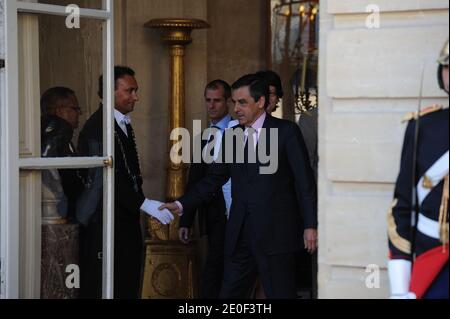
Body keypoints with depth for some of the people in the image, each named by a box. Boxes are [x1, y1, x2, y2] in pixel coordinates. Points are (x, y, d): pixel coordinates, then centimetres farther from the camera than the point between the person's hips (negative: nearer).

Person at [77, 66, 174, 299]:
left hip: (126, 223, 9)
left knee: (127, 287, 10)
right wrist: (145, 204, -23)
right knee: (104, 289, -6)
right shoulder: (97, 127, -14)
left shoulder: (124, 124, 16)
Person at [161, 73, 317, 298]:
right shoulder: (231, 136, 13)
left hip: (275, 235, -5)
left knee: (280, 293, -1)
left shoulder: (286, 132, -2)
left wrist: (310, 226, -10)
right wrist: (182, 204, 3)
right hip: (240, 236, 5)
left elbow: (304, 181, -5)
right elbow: (215, 178, 15)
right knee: (229, 295, 6)